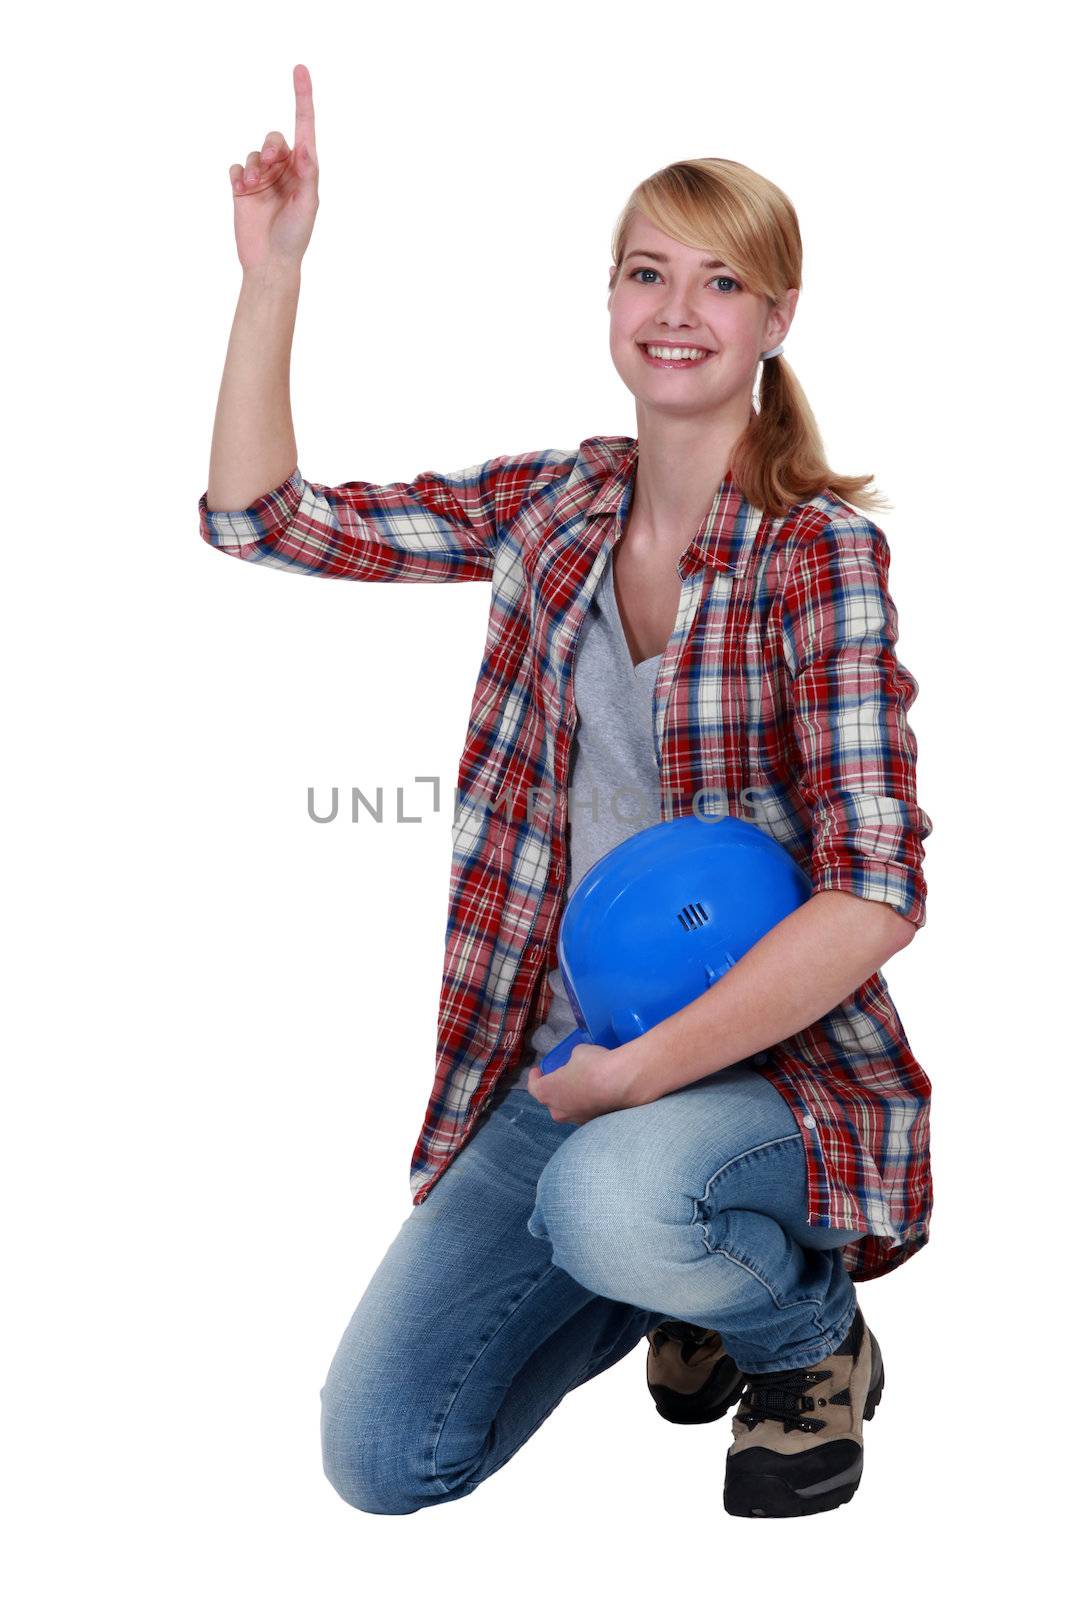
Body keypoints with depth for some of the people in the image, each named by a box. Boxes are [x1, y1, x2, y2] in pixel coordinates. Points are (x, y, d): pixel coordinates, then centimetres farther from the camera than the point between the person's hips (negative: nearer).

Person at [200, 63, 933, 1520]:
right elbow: (259, 515, 4)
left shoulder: (822, 555, -14)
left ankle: (810, 1330, -3)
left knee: (611, 1201, -39)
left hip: (775, 1061, -5)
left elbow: (877, 895, -21)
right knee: (380, 1457, -1)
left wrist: (640, 1072, -22)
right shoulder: (550, 507, 2)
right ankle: (684, 1274, 24)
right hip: (564, 1061, 5)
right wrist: (273, 273, -5)